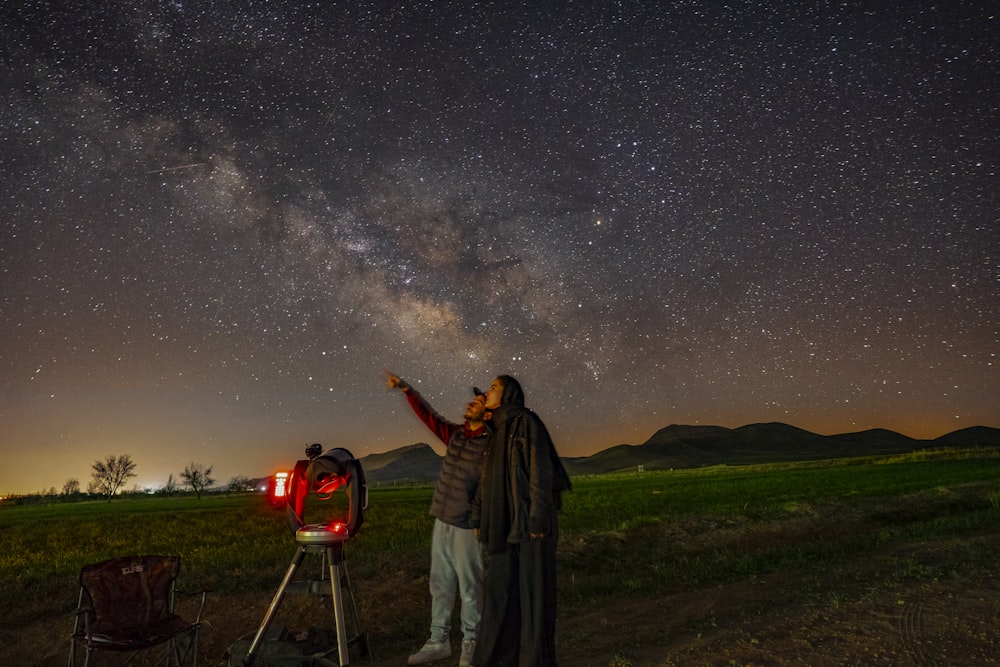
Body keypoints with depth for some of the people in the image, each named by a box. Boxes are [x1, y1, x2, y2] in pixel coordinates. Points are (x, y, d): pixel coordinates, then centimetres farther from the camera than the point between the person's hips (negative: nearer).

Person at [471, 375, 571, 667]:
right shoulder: (498, 431, 16)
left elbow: (541, 469, -14)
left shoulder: (527, 421, -8)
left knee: (534, 587, -1)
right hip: (505, 520, 8)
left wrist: (538, 517, -19)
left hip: (529, 515, -8)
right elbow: (488, 478, 18)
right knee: (500, 587, 9)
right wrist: (479, 518, 16)